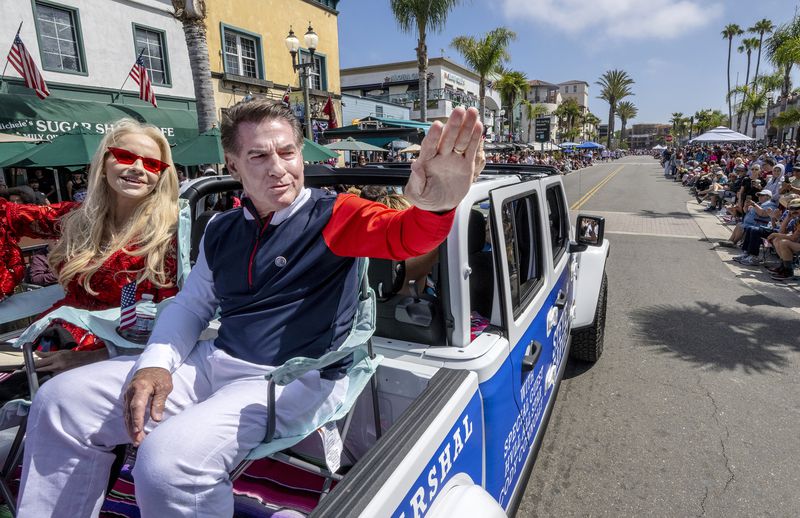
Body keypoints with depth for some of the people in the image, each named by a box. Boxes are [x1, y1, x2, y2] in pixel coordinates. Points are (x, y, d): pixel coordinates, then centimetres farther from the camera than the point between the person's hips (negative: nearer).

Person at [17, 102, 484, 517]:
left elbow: (401, 236, -25)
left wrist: (434, 207, -50)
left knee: (168, 460, -29)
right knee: (61, 402, 4)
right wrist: (157, 362, -1)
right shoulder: (222, 231, 11)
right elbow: (190, 305, 18)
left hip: (295, 380, -6)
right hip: (212, 363, 7)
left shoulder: (334, 215, -7)